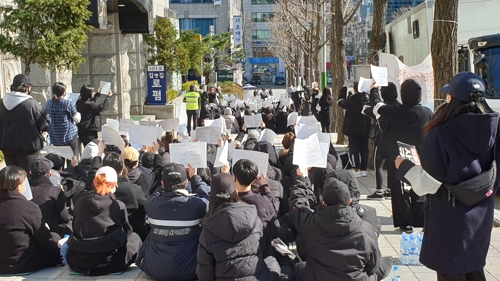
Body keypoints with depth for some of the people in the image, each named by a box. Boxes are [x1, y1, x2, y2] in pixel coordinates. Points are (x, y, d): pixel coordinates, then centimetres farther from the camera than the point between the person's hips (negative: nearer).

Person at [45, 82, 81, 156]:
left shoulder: (48, 103, 3)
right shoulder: (68, 103, -11)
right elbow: (77, 119, -3)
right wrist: (78, 114, 17)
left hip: (54, 137, 5)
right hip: (69, 136, -5)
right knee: (72, 158, 1)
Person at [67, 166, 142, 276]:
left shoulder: (80, 202, 1)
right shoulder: (119, 205, -7)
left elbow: (75, 230, 15)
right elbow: (127, 232, 6)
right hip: (106, 263, -4)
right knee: (134, 238, 20)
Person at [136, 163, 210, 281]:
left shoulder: (152, 204, -11)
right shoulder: (196, 203, -16)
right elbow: (206, 195, 8)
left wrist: (168, 181, 24)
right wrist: (194, 177, 21)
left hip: (155, 271, 2)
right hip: (189, 271, -2)